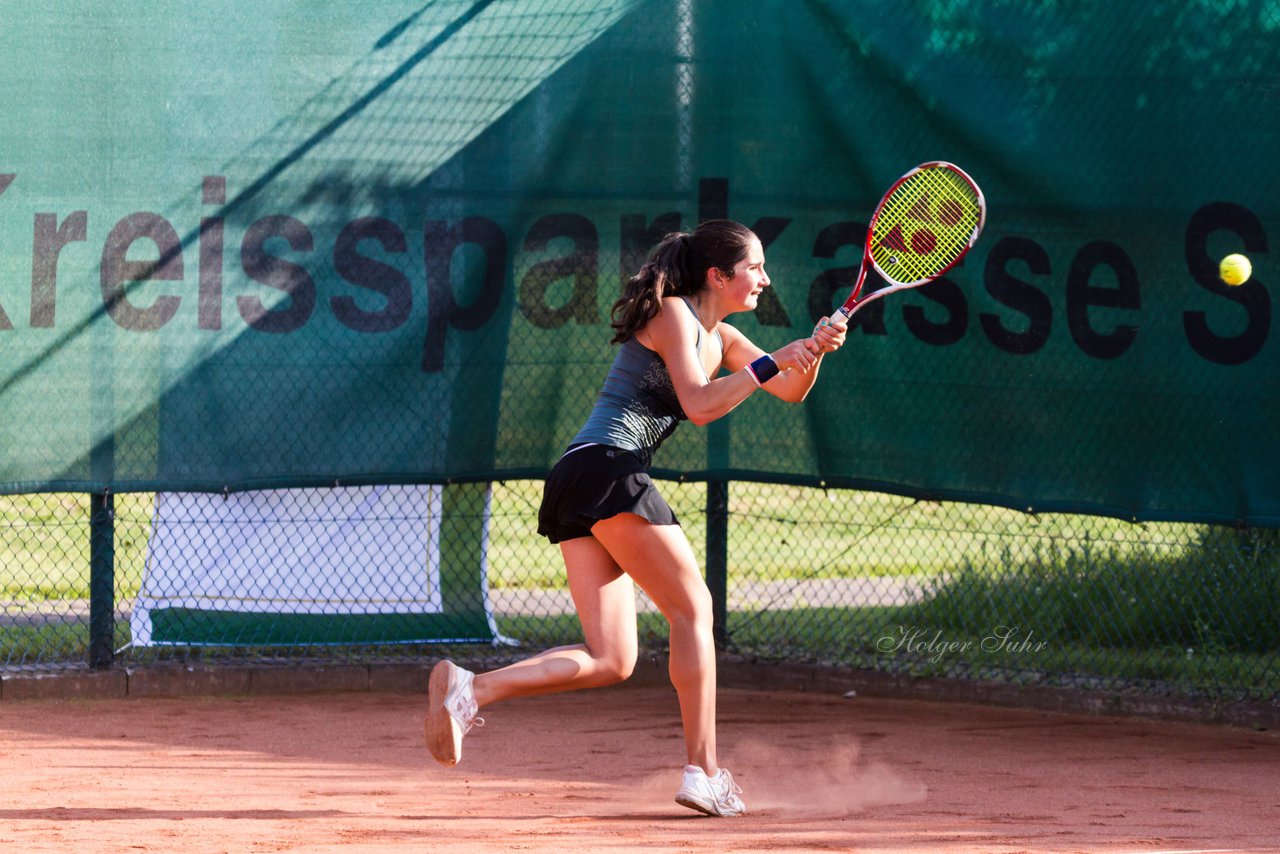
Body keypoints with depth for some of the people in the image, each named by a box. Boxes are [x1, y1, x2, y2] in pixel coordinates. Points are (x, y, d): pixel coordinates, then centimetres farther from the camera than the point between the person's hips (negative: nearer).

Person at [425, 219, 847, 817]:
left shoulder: (719, 337, 23)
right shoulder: (672, 314, -3)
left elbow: (791, 391, 24)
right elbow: (699, 405, -16)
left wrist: (814, 350, 4)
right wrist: (771, 363, -15)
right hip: (609, 470, -9)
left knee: (611, 661, 0)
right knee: (693, 609, -3)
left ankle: (469, 688, -15)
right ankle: (704, 772, -6)